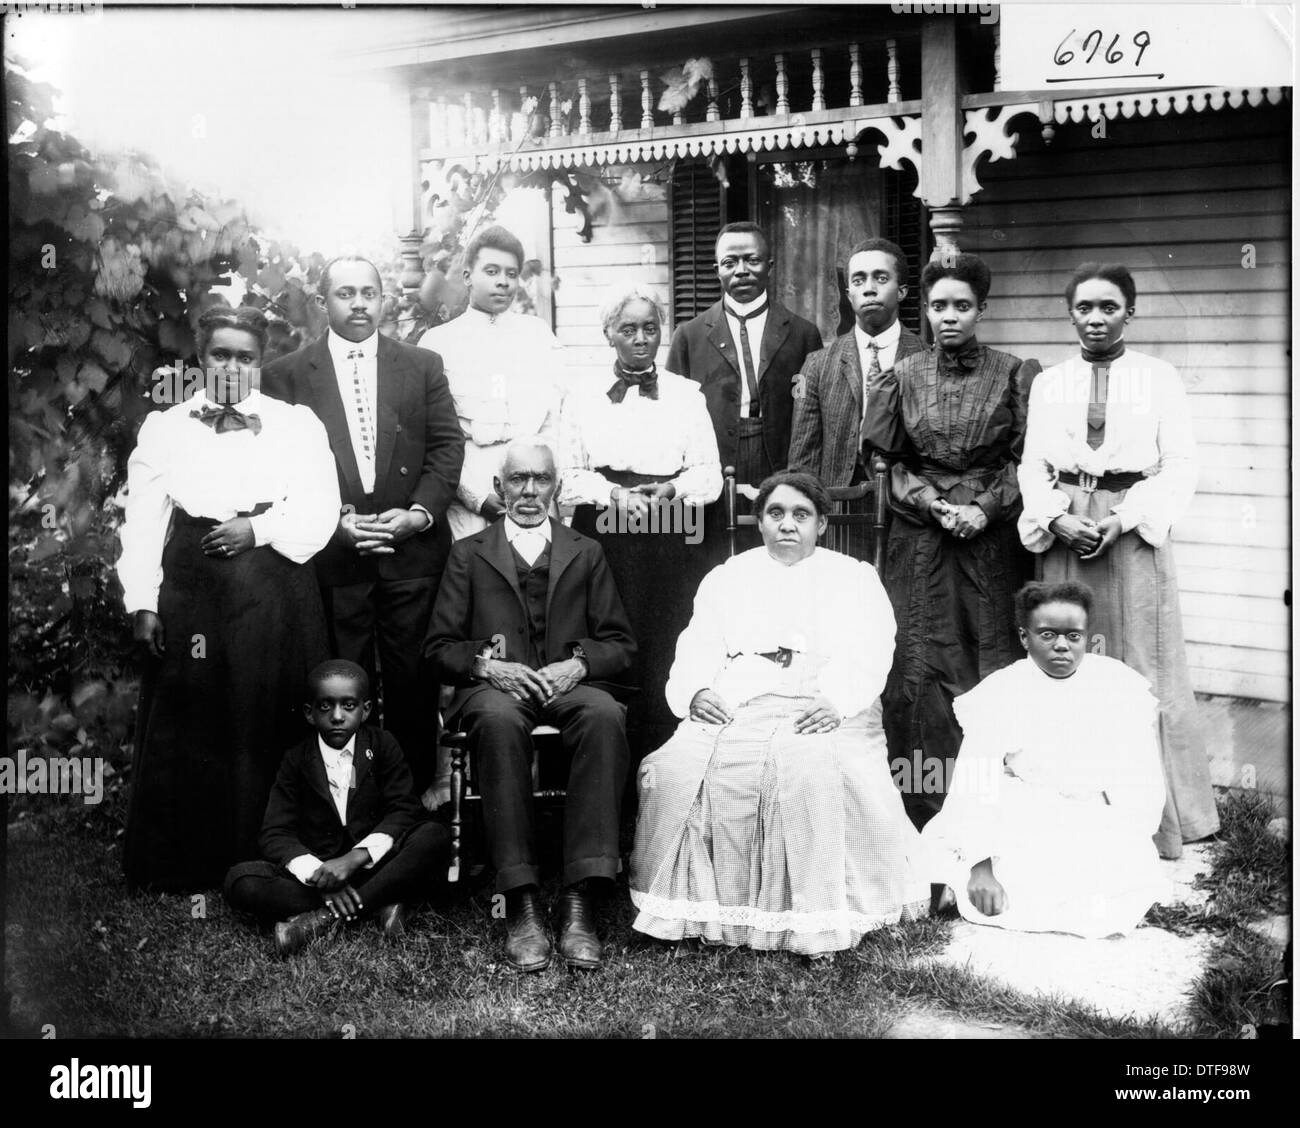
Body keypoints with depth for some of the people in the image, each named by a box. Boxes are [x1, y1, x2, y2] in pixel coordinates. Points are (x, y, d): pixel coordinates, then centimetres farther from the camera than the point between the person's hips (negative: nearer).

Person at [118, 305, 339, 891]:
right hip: (190, 594, 1)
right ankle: (181, 868, 12)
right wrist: (143, 601, -3)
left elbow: (320, 510, 1)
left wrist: (257, 529, -13)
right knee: (186, 727, 2)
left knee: (270, 726, 0)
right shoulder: (164, 427, 13)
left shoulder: (297, 424, 10)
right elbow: (142, 519, 7)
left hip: (275, 594, -1)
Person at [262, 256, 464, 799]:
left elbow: (447, 445, 5)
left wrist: (421, 511, -9)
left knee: (412, 678, 5)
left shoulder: (423, 366, 10)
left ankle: (416, 790, 15)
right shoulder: (286, 376, 5)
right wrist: (335, 520, -11)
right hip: (331, 551, -1)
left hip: (412, 549, 1)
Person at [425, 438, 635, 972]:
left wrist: (577, 665, -7)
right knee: (499, 720, -39)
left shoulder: (586, 553, 23)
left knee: (605, 715, -36)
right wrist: (488, 665, -9)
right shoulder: (468, 553, 20)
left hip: (572, 685, 1)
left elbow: (620, 645, 14)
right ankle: (521, 904, -37)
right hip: (496, 687, -1)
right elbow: (439, 647, 11)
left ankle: (579, 900, -39)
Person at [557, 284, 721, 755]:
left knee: (663, 653, -7)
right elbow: (569, 477, 6)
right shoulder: (582, 399, 12)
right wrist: (615, 494, -12)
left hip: (670, 537, 0)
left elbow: (709, 474, 8)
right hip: (601, 534, 0)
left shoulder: (687, 394, 13)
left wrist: (670, 489, -12)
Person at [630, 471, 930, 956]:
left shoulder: (854, 577, 18)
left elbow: (865, 654, 2)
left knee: (814, 773, -35)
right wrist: (696, 692, -10)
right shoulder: (727, 576, 25)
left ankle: (818, 923, -29)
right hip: (730, 707, 3)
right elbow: (698, 647, 13)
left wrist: (837, 701, -18)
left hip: (818, 711, -2)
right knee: (678, 769, -26)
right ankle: (696, 910, -14)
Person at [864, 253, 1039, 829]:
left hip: (993, 539, -1)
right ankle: (923, 812, 4)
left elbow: (1025, 459, 2)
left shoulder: (1013, 373, 4)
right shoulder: (903, 376, 7)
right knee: (917, 668, -3)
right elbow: (887, 462, 6)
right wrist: (933, 504, -8)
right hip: (919, 538, 1)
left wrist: (985, 507, -12)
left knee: (994, 667, -2)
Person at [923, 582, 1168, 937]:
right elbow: (976, 784, -14)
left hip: (1097, 828, 2)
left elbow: (1139, 782, -1)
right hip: (1019, 827, -2)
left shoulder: (1119, 686, -2)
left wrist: (1124, 850, -12)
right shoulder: (999, 693, -8)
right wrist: (980, 865, -23)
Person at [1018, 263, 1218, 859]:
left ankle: (1152, 817, 9)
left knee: (1140, 667, -1)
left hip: (1133, 532, -2)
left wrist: (1125, 517, -14)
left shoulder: (1159, 377, 4)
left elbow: (1180, 467, -1)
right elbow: (1033, 466, 9)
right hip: (1065, 534, 2)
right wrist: (1056, 518, -10)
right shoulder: (1048, 383, 12)